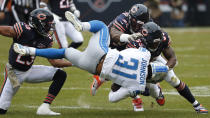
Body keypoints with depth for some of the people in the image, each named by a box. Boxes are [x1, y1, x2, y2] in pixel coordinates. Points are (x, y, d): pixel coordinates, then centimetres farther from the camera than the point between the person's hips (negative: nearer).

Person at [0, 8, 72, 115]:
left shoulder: (46, 40, -4)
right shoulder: (23, 30, -25)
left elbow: (54, 61, 1)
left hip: (29, 70, 6)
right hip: (14, 72, -6)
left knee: (60, 75, -8)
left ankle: (44, 108, -9)